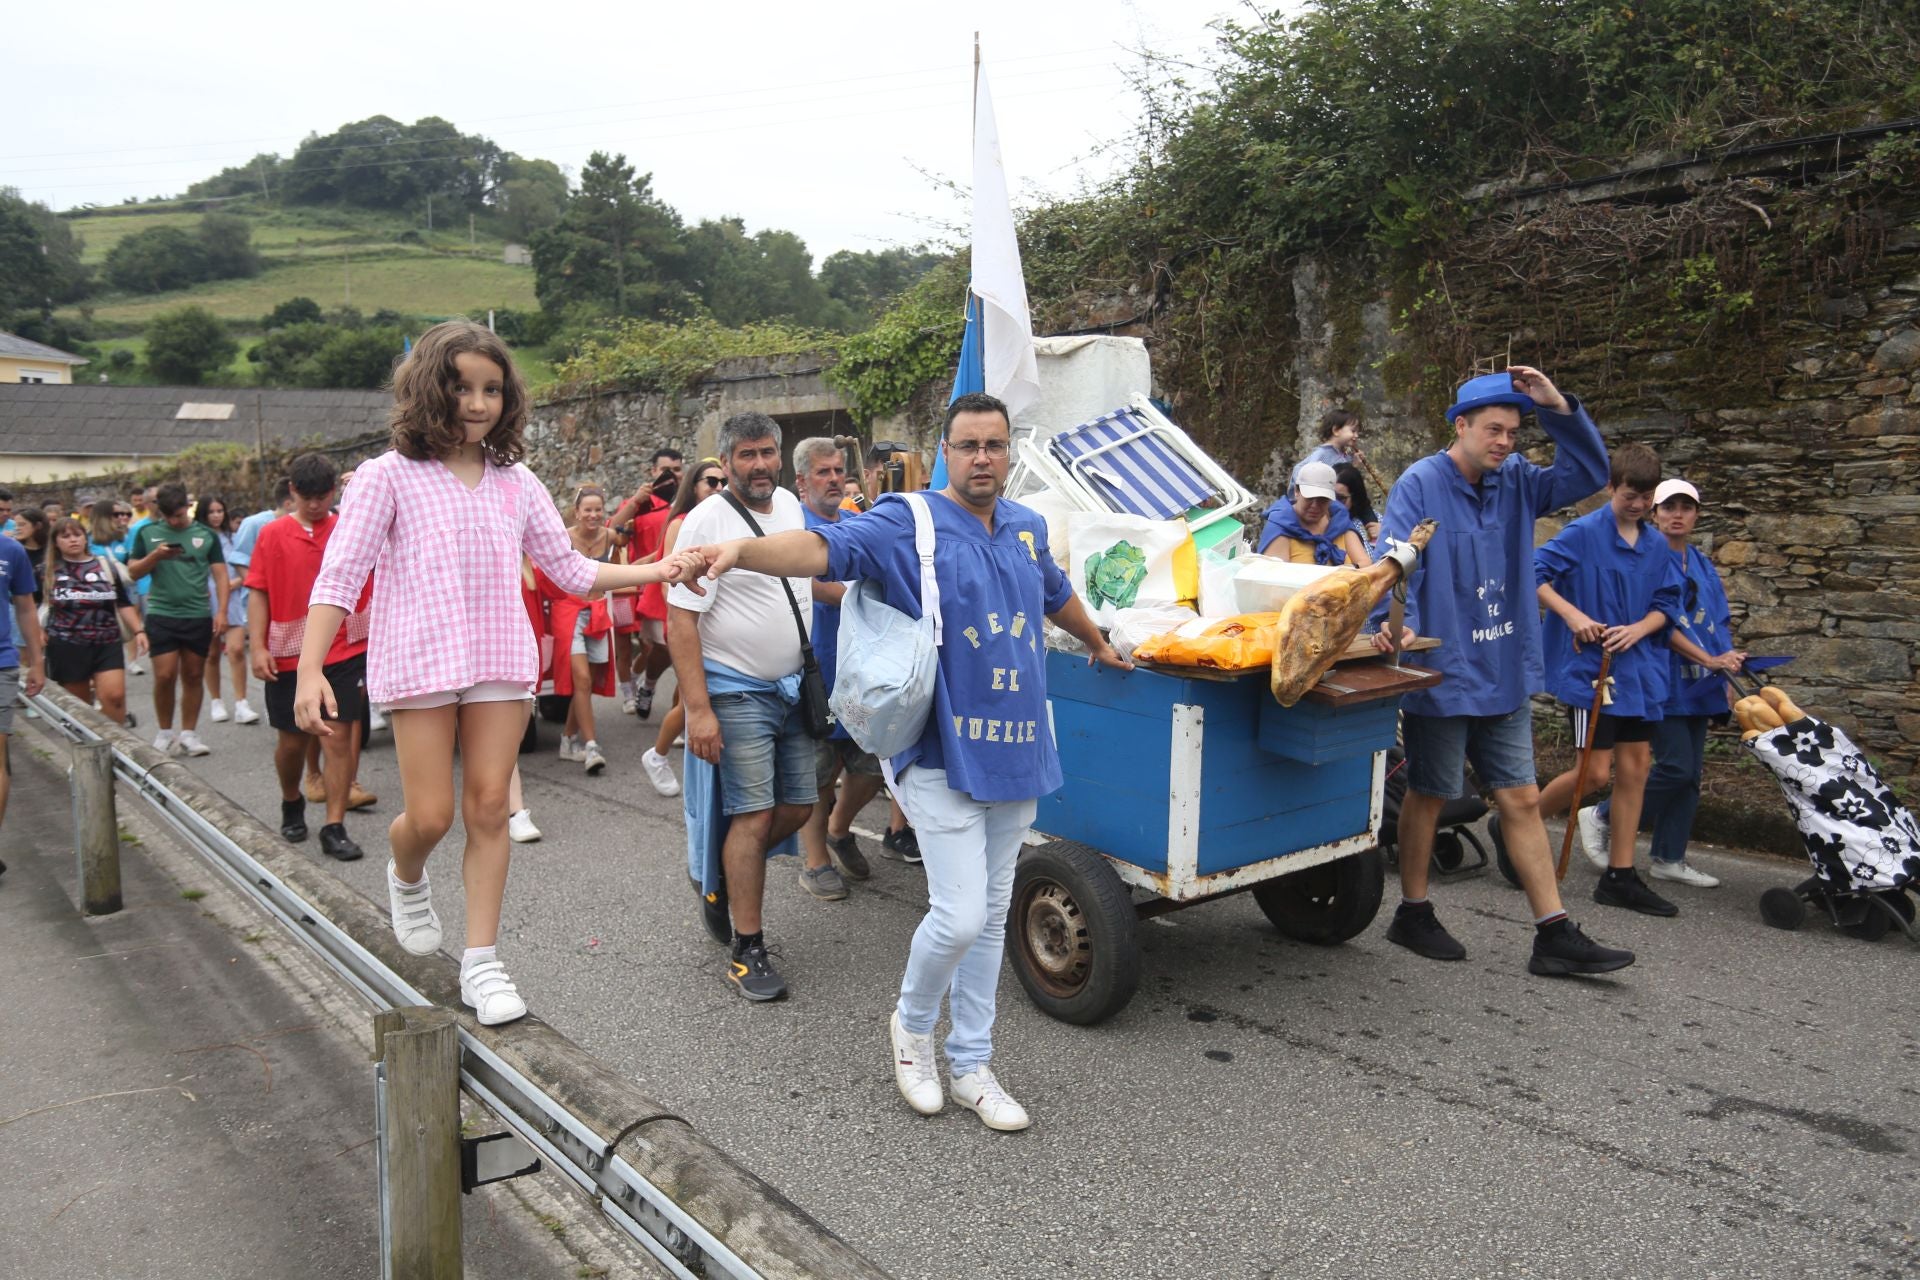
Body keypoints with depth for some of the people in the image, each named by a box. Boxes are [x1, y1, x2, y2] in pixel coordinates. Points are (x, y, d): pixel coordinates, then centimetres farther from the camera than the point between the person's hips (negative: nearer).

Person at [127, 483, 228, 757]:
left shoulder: (206, 534, 4)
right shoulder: (147, 533, 4)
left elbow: (220, 574, 4)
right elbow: (133, 572, 4)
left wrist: (221, 611, -5)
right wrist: (156, 555, -14)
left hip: (199, 616, 1)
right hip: (161, 614, -1)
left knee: (193, 676, 6)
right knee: (164, 676, -3)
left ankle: (189, 734, 16)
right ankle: (165, 733, 14)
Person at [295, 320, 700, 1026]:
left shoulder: (517, 482, 8)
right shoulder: (389, 475, -3)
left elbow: (569, 568, 12)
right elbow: (339, 577, -7)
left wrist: (655, 570, 0)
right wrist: (310, 670, -16)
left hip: (501, 661, 3)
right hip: (420, 660, -3)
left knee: (488, 810, 3)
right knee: (430, 816, 0)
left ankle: (481, 962, 13)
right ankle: (406, 878, 37)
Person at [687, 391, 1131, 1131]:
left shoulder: (1026, 529, 11)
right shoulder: (907, 524, -9)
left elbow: (1057, 596, 31)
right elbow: (824, 547, -26)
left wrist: (1098, 644, 47)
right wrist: (742, 551, -45)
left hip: (1017, 755, 7)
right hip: (943, 756, -6)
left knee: (991, 917, 13)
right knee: (959, 917, -10)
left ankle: (970, 1067, 27)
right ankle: (912, 1025, 22)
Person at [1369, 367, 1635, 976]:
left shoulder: (1516, 483, 7)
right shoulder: (1422, 484, -11)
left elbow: (1588, 472, 5)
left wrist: (1559, 407, -8)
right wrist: (1394, 623, -39)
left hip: (1506, 673, 6)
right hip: (1442, 672, -6)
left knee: (1521, 799, 9)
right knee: (1429, 793, 9)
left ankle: (1555, 936, 14)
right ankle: (1413, 914, 25)